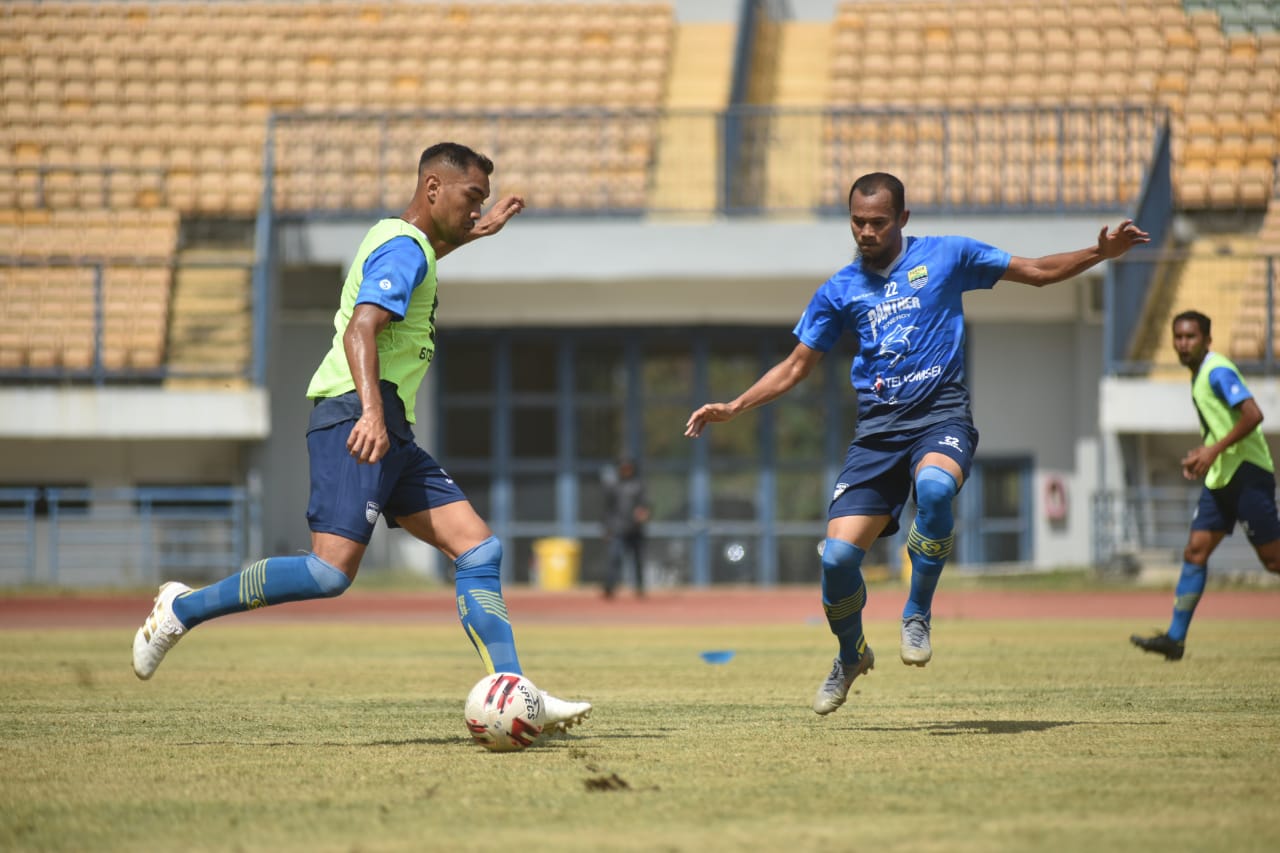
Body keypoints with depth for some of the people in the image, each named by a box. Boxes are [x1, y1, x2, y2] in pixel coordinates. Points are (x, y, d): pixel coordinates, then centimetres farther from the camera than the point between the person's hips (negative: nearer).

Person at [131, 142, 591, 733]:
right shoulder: (403, 248, -9)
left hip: (391, 437, 11)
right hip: (354, 417, -11)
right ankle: (183, 608, -6)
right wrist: (372, 412, -39)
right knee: (332, 571, -21)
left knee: (480, 549, 0)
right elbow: (360, 331, -24)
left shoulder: (402, 239, 22)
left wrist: (472, 234, 54)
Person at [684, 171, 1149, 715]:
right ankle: (851, 657, 18)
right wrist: (734, 408, 9)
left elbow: (1037, 272, 14)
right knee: (838, 554, -12)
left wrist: (1101, 253, 2)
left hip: (941, 415, -2)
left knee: (934, 485, -39)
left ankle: (918, 614, -18)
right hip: (877, 430, 3)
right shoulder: (839, 291, 12)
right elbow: (796, 366, 19)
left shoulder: (946, 256, 7)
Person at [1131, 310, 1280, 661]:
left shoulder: (1217, 371, -13)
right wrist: (1202, 454, 14)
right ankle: (1176, 638, -1)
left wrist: (1214, 451, -23)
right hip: (1221, 476, 9)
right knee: (1196, 551, 1)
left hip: (1247, 473, -9)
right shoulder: (1199, 375, 16)